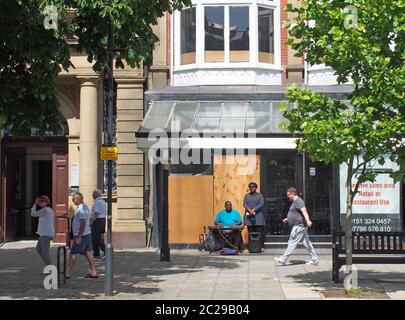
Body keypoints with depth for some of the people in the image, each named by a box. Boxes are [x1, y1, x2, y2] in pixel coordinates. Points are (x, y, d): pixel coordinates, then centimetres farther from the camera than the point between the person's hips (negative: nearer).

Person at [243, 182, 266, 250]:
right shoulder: (246, 195, 16)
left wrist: (253, 210, -15)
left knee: (259, 232, -7)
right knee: (250, 232, -1)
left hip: (258, 216, -2)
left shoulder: (259, 195, 9)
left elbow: (261, 204, -5)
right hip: (249, 216, 2)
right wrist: (249, 210, -16)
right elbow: (244, 204, 3)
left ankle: (261, 247, -4)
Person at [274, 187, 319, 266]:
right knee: (307, 243, 9)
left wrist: (307, 220, -42)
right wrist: (288, 219, 35)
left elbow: (304, 211, -29)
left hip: (299, 226, -11)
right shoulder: (295, 202, 20)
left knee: (292, 242, -6)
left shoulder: (298, 201, -14)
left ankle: (283, 259, -4)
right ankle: (314, 260, 11)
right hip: (299, 226, 11)